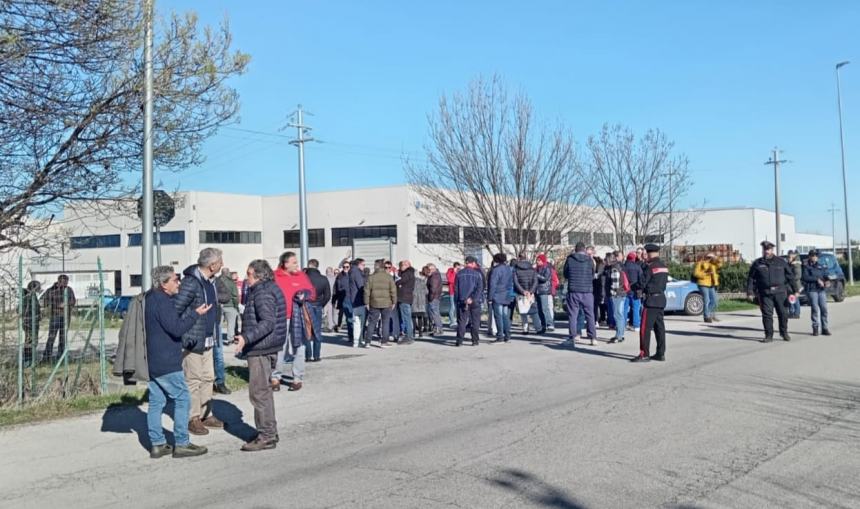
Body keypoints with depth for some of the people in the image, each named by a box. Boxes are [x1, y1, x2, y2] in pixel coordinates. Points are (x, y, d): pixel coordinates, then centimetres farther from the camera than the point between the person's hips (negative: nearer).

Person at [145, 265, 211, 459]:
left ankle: (157, 444, 15)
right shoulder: (162, 302, -18)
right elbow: (177, 328, -21)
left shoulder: (150, 298, 13)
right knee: (182, 399, -1)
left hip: (152, 362, 10)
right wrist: (196, 314, -12)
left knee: (156, 402, 11)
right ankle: (181, 444, 2)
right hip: (167, 363, -10)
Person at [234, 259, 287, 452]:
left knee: (259, 392, -6)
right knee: (264, 390, 18)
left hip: (260, 349, -11)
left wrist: (246, 338, -37)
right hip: (269, 348, 11)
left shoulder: (263, 294, -18)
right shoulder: (271, 289, 14)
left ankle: (266, 436, -1)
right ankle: (269, 432, 27)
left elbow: (268, 323, -30)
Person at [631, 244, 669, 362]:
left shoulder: (651, 267, -14)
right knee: (659, 327, 11)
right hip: (661, 298, 8)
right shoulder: (664, 267, 11)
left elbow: (643, 284, -13)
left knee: (645, 328, -5)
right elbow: (665, 282, 15)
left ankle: (644, 354, -6)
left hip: (651, 299, -8)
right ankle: (661, 353, 14)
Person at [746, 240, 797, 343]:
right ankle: (769, 335, 5)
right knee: (767, 314, -2)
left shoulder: (781, 262, 8)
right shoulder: (757, 263, 6)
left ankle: (784, 333, 22)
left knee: (782, 313, 4)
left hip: (779, 292, 0)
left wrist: (794, 290, 7)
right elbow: (751, 279, 6)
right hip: (765, 293, 0)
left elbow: (790, 276, 10)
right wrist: (750, 292, -2)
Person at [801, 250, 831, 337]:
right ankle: (815, 327, -2)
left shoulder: (821, 266, 20)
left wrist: (827, 280, -10)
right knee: (815, 308, -10)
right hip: (811, 290, -4)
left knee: (824, 308, -3)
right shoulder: (806, 267, 5)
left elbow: (826, 275, 12)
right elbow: (805, 277, -9)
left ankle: (824, 328, 3)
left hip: (821, 290, 4)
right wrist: (817, 279, -17)